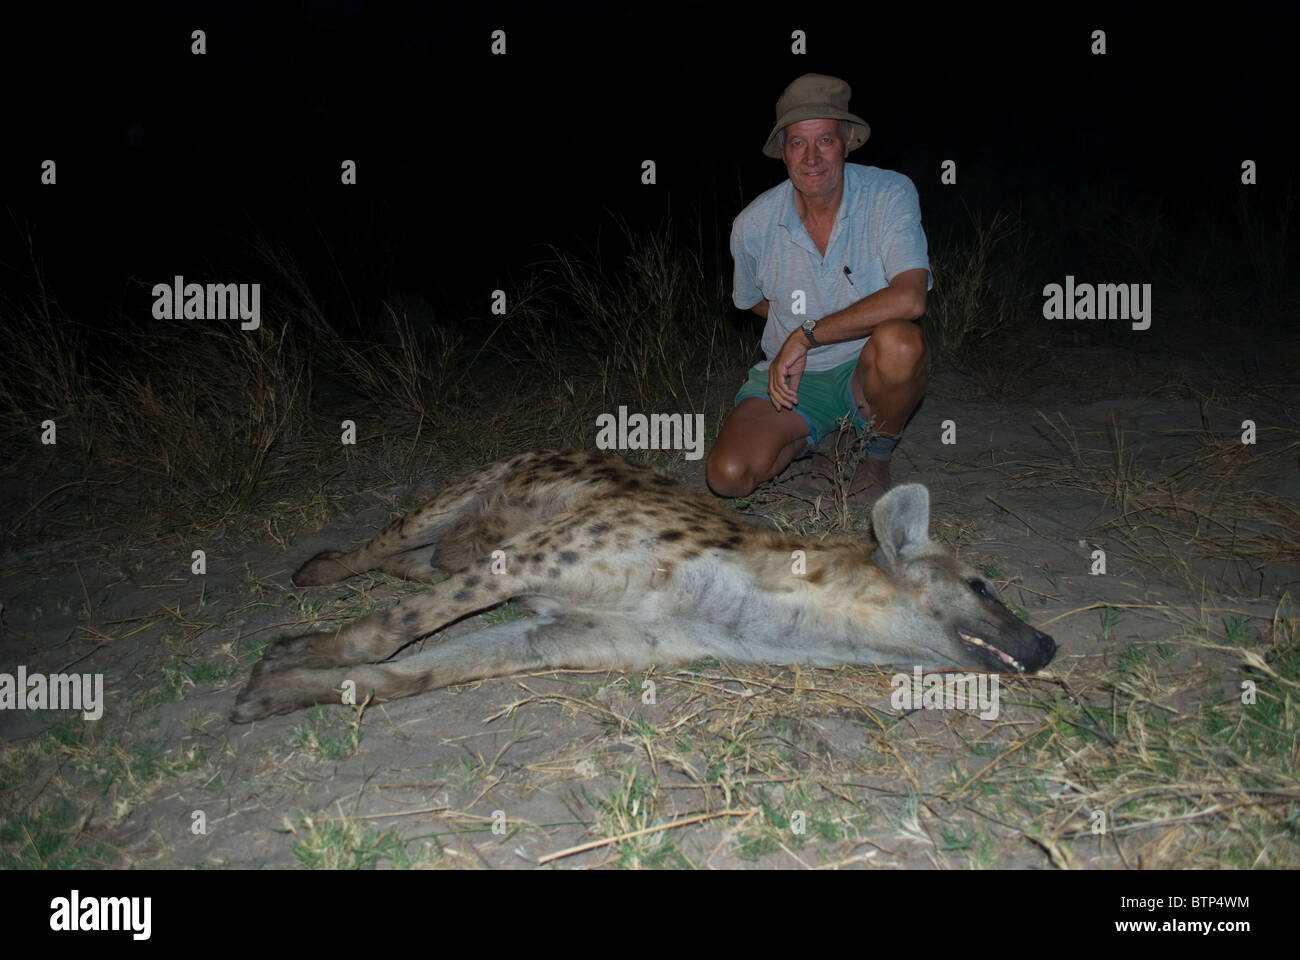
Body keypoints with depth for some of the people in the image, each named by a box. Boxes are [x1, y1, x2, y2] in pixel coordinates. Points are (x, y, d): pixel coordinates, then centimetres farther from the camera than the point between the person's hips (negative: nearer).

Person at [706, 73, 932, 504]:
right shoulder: (753, 225, -7)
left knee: (899, 341, -38)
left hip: (866, 371, -2)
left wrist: (806, 335, -26)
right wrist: (790, 341, -2)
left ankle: (878, 453, -4)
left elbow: (909, 299, -29)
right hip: (790, 377, 2)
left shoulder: (890, 194, -15)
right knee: (727, 476, -21)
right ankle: (817, 435, 13)